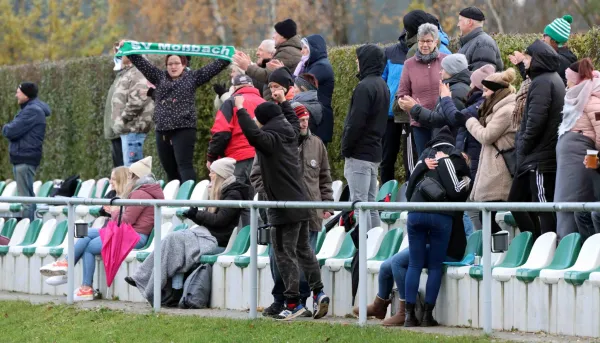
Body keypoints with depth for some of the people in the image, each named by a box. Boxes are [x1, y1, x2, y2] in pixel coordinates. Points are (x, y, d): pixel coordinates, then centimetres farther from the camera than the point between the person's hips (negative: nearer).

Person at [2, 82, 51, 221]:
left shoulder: (32, 111, -16)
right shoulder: (30, 108, 18)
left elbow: (11, 131, -20)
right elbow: (16, 130, 18)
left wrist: (5, 128, 0)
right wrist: (9, 129, -2)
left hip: (25, 159, -11)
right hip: (22, 157, 11)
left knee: (25, 196, -11)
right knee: (28, 196, 16)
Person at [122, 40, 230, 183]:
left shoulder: (192, 77, 7)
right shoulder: (160, 77, 16)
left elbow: (214, 67, 2)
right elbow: (141, 63, 16)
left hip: (184, 129, -4)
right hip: (162, 130, 4)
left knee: (184, 166, -14)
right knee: (170, 170, 7)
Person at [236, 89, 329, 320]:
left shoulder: (271, 139, -15)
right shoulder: (289, 134, 8)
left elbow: (253, 134, -36)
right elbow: (293, 120, 32)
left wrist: (240, 109, -23)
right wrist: (283, 102, 43)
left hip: (284, 209, -8)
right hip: (301, 205, 8)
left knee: (284, 254, -3)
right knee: (303, 249, 18)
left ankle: (293, 302, -3)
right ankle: (317, 291, 13)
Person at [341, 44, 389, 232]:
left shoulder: (365, 87, -16)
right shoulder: (382, 86, 15)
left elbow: (356, 122, -20)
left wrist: (346, 148, -9)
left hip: (359, 153, -9)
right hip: (374, 152, 10)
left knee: (359, 202, -9)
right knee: (370, 204, 13)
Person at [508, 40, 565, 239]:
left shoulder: (542, 82, -14)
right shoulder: (554, 80, 18)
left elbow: (536, 120, -22)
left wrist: (524, 148, -10)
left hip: (540, 159, -10)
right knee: (516, 201, 16)